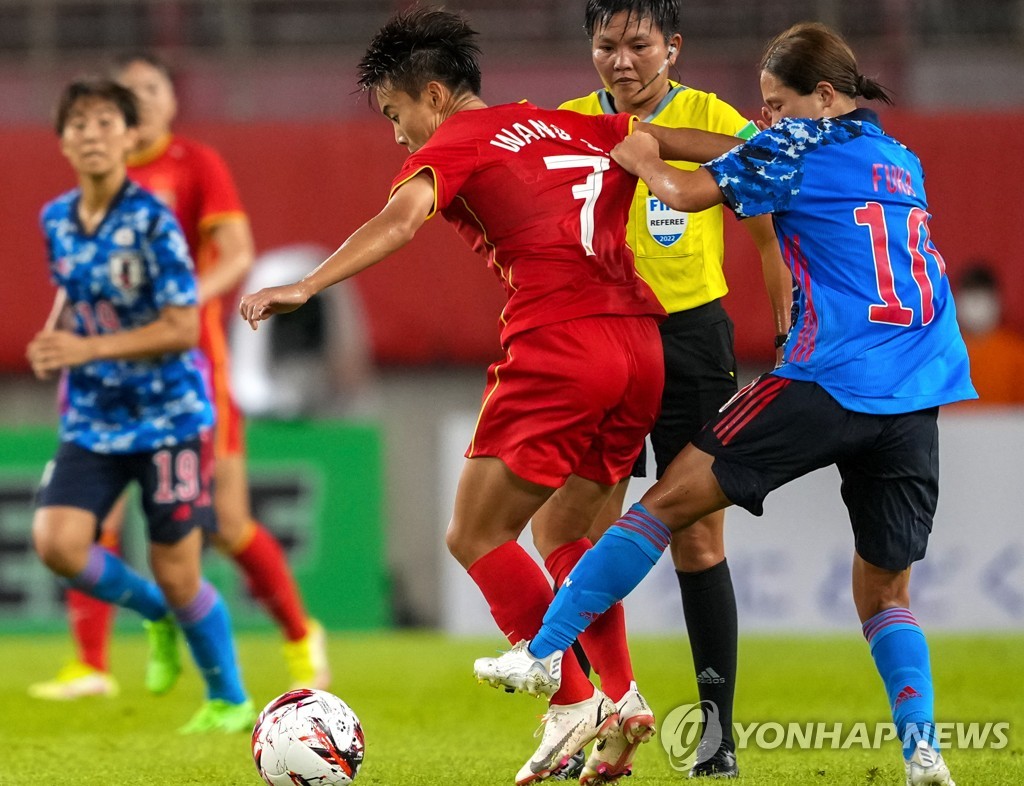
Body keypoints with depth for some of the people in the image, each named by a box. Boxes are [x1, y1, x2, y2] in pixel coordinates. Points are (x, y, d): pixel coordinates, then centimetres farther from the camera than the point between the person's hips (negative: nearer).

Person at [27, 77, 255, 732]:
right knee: (56, 542, -15)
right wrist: (53, 341, 3)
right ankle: (155, 615, 15)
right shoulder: (57, 220, 3)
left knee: (177, 574, -1)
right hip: (92, 421, 5)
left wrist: (89, 348, -24)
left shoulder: (151, 222, -16)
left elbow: (183, 328, -18)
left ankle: (230, 701, 22)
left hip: (168, 416, -5)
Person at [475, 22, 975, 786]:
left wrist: (643, 160, 20)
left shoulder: (801, 145, 3)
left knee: (671, 499, 1)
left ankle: (546, 650, -2)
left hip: (829, 380, -6)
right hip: (920, 398, 6)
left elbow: (689, 192, 1)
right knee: (886, 587, 13)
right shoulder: (901, 161, 23)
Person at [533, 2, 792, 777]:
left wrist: (791, 346, -1)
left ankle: (718, 732, 8)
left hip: (692, 336, -2)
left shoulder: (716, 124, -3)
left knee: (698, 539, 0)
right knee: (583, 536, -5)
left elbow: (773, 235, 4)